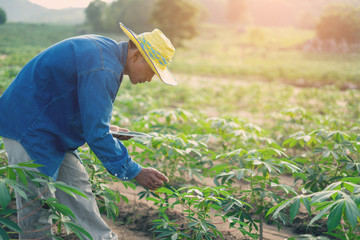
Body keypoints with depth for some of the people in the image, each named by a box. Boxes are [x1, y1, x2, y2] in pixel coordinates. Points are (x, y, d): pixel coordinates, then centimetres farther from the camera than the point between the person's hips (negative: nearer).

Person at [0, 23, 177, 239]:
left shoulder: (106, 49, 5)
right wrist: (135, 173, -20)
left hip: (53, 130, 10)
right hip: (27, 129, -10)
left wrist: (105, 127, 12)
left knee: (78, 192, 13)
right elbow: (96, 135, -26)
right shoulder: (101, 69, -27)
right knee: (36, 208, -2)